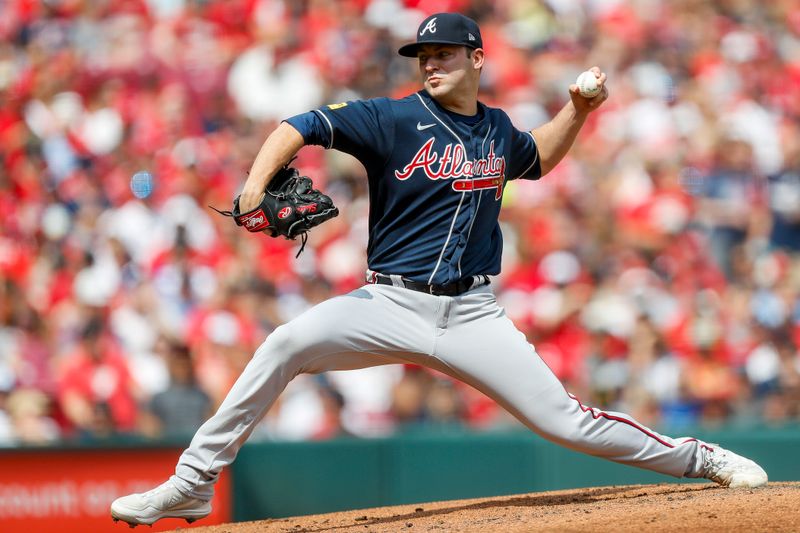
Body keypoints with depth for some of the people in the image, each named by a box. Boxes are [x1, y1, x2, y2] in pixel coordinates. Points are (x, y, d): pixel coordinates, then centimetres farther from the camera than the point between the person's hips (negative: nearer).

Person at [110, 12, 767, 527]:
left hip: (470, 314, 2)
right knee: (285, 346, -26)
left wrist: (579, 110, 19)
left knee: (563, 418, -6)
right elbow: (299, 128, -12)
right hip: (391, 304, -2)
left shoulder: (497, 129, 11)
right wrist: (257, 184, -29)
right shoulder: (394, 119, -4)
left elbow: (539, 157, 35)